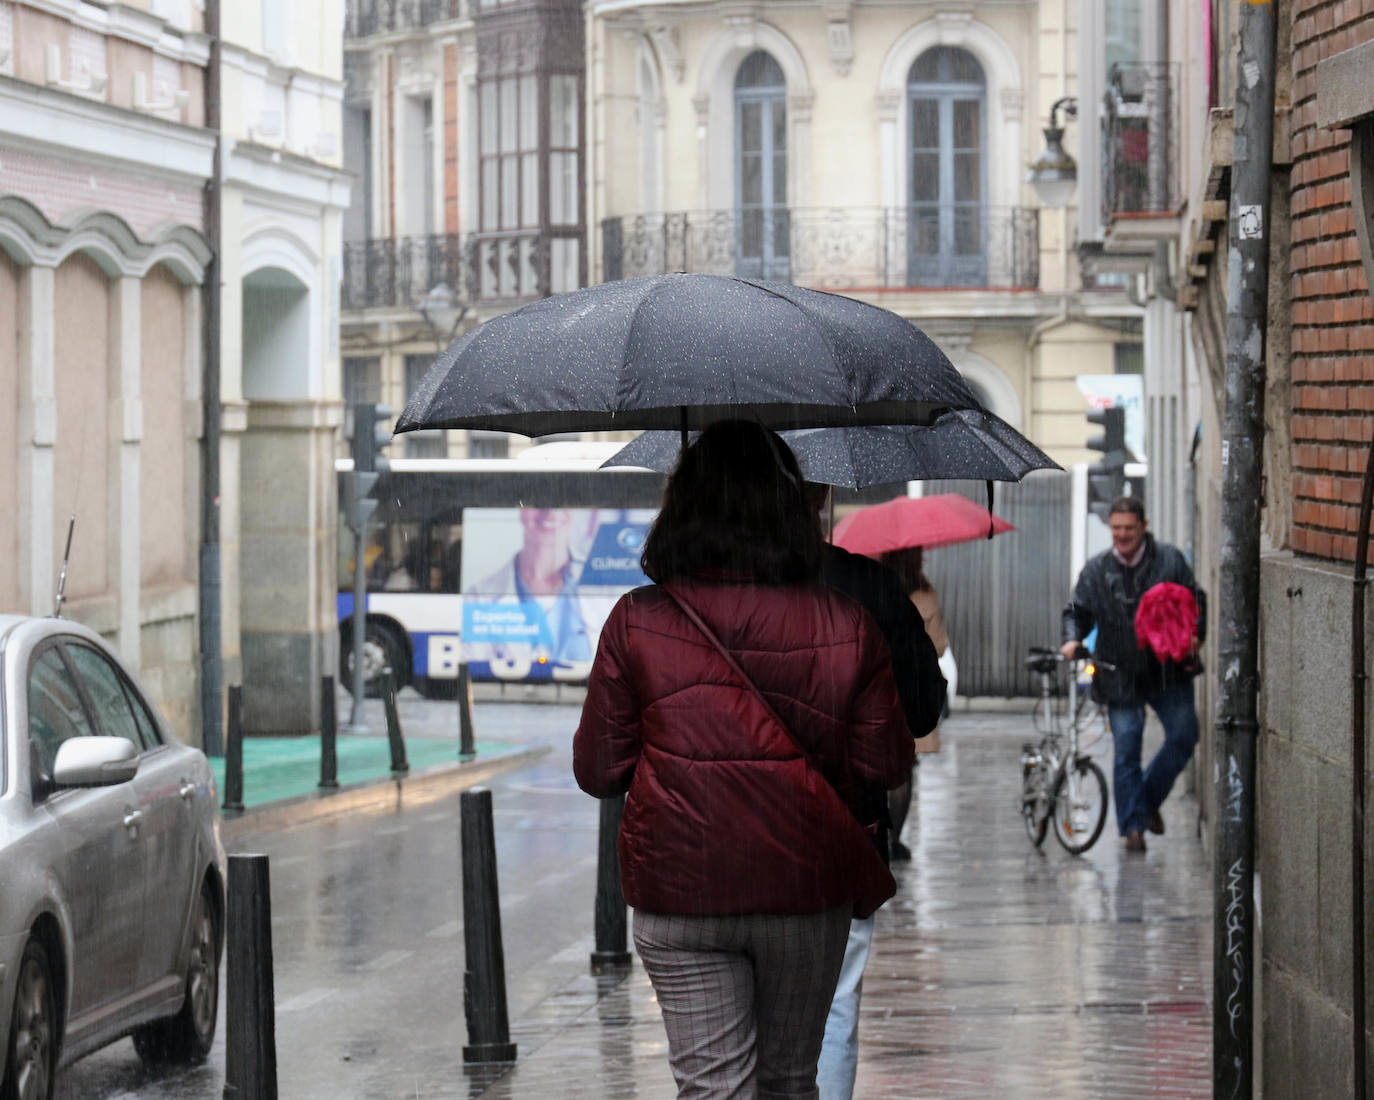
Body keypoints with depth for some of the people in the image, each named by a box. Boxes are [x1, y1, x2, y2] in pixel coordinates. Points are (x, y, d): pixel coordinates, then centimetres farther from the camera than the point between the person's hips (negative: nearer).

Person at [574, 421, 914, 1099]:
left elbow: (596, 771, -1)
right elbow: (886, 767, -1)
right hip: (808, 889, 1)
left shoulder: (636, 622, -6)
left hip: (677, 893, -1)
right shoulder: (847, 626, -4)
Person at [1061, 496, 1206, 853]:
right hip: (1121, 673, 0)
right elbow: (1079, 610, 11)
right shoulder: (1096, 569, 5)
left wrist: (1195, 634, -12)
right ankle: (1133, 824, 5)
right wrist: (1073, 639, -9)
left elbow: (1195, 600, 5)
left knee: (1183, 735, -4)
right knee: (1126, 747, -3)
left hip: (1168, 670, 0)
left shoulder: (1169, 559, 1)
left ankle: (1148, 798, 18)